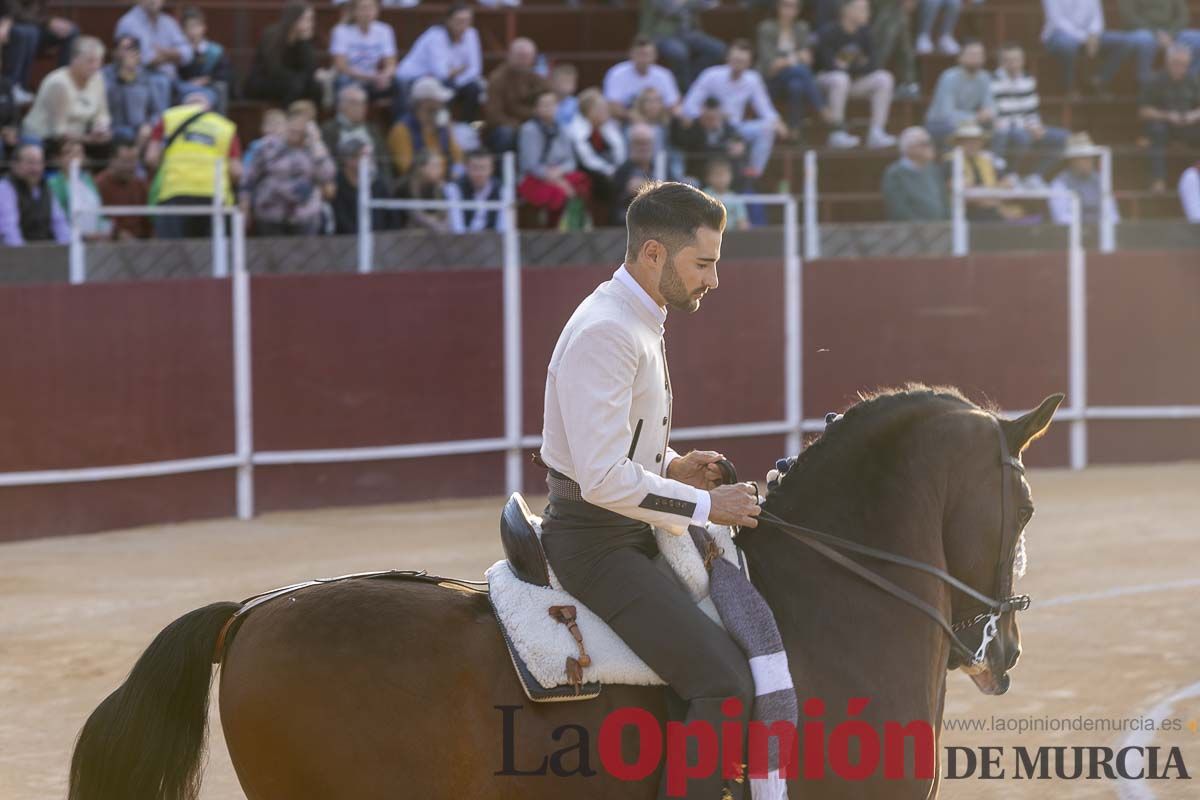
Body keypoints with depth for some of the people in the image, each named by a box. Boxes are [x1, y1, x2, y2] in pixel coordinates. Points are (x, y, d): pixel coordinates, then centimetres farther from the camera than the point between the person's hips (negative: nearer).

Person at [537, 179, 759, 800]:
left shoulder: (637, 323, 12)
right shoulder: (604, 333, -21)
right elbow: (605, 480, -27)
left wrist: (674, 467, 6)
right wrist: (705, 505, -17)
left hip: (628, 535, 11)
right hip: (597, 543, -11)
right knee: (726, 682, -21)